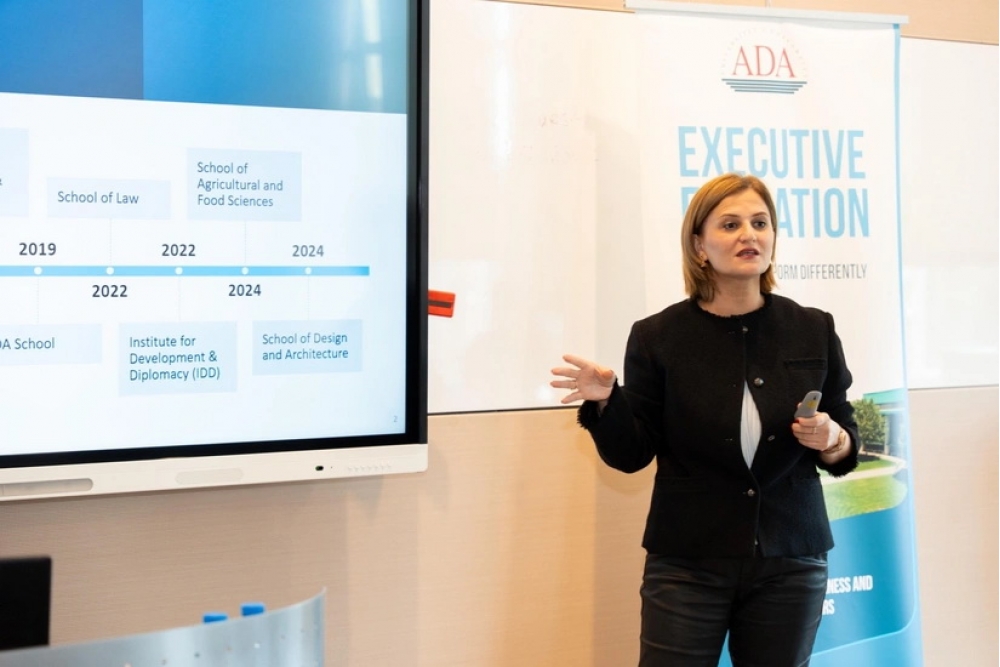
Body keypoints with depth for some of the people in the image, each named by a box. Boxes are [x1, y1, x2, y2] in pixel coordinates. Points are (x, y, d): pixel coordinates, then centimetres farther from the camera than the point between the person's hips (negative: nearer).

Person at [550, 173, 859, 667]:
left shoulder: (813, 330, 2)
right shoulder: (658, 336, -3)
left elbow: (848, 445, 8)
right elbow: (632, 454, -1)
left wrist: (831, 441, -13)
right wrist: (605, 402, -19)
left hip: (791, 564, 2)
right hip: (687, 565, -2)